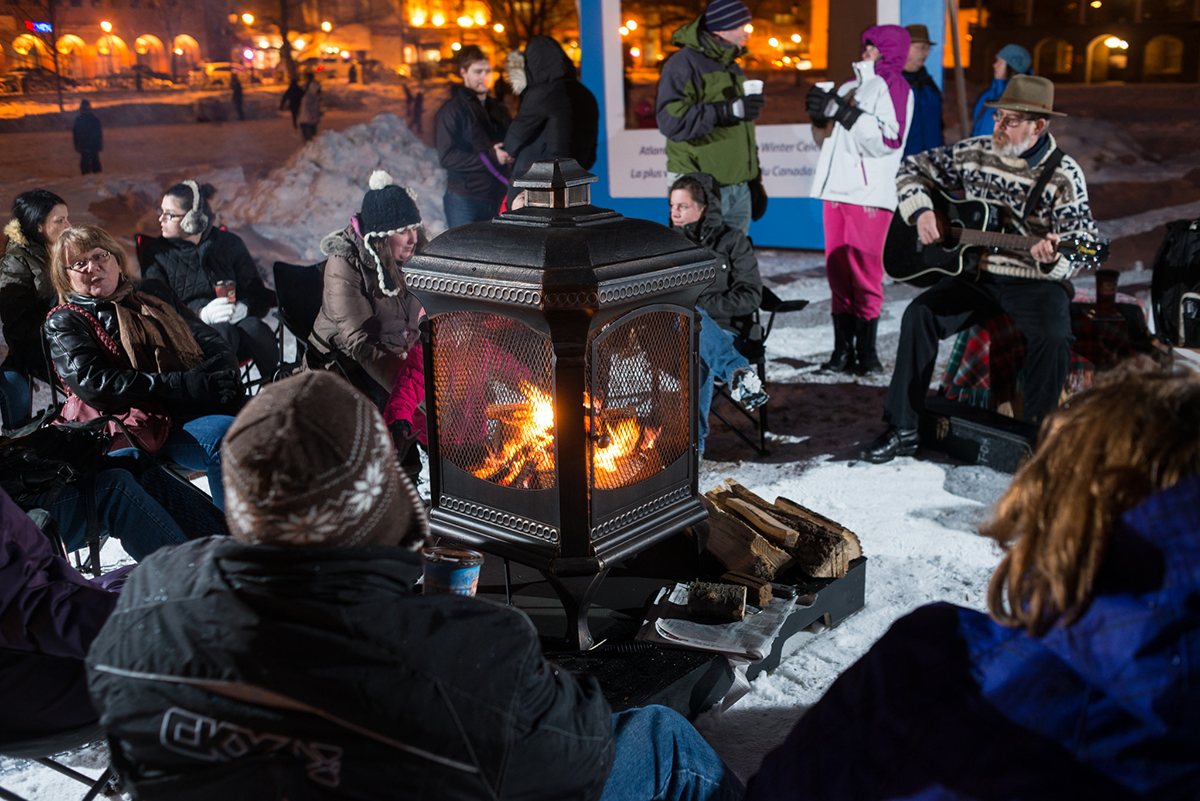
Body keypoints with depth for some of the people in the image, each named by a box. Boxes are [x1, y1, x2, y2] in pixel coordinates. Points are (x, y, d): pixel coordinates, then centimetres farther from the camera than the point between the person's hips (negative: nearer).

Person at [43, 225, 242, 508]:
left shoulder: (153, 293, 24)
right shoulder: (64, 323, 9)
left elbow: (208, 338, 17)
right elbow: (94, 386, -8)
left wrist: (224, 368, -8)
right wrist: (182, 385, -16)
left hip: (207, 402, 5)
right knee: (228, 435, -35)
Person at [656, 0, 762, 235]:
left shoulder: (734, 69, 22)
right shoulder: (684, 64, -7)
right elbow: (671, 120, -22)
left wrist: (754, 180, 25)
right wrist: (727, 110, -23)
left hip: (739, 189, 8)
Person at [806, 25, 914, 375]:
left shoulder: (893, 86, -1)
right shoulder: (851, 85, 22)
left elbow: (889, 139, -16)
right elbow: (829, 138, 26)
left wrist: (844, 112, -17)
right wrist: (821, 114, 6)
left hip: (869, 195, -7)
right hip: (837, 190, 7)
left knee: (865, 274, -6)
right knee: (838, 274, 6)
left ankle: (866, 352, -1)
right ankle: (842, 350, 11)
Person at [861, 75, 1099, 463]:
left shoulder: (1064, 175, -5)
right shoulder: (975, 153, 5)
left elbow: (1083, 238, -10)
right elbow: (914, 169, 15)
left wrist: (1052, 256, -33)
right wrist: (921, 212, -4)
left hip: (1035, 280, -2)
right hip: (975, 273, 3)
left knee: (1053, 334, -32)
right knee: (919, 315, -21)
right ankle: (902, 429, -14)